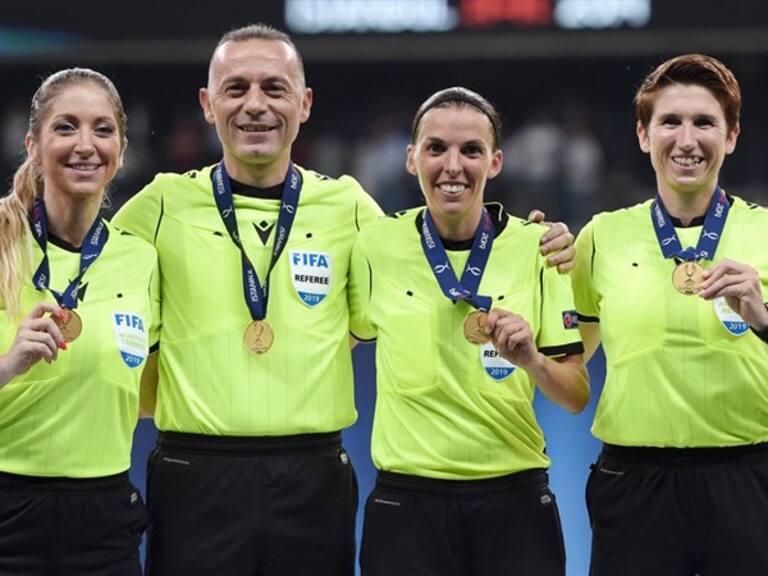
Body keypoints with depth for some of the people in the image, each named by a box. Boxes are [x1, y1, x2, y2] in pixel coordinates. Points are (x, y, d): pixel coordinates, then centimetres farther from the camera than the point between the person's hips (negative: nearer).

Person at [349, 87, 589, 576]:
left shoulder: (536, 247, -3)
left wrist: (530, 360, -21)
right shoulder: (376, 246, -1)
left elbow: (577, 396, -3)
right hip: (406, 505, 0)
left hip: (515, 504, 0)